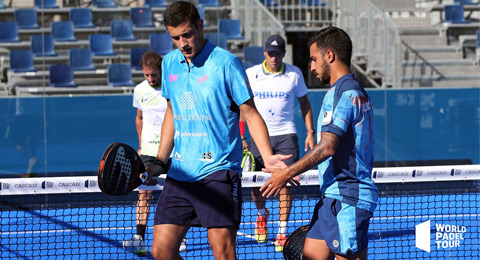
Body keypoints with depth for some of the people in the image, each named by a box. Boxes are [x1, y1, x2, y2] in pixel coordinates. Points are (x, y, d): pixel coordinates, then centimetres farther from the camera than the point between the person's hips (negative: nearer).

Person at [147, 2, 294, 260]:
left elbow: (251, 114, -4)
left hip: (218, 172, -6)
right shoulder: (169, 63, 10)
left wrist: (267, 157, -17)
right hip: (179, 174, 6)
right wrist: (159, 161, 16)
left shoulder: (226, 63, -7)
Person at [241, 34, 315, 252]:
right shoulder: (251, 74, 0)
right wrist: (240, 137, 2)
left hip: (286, 134, -1)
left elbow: (304, 104, 11)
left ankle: (282, 233, -1)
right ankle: (262, 214, 33)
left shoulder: (294, 74, 1)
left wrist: (310, 132, 4)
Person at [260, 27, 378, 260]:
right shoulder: (357, 92, 19)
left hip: (346, 198, -10)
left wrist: (287, 173, -15)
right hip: (332, 197, 10)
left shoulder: (341, 93, -14)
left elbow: (327, 147, -21)